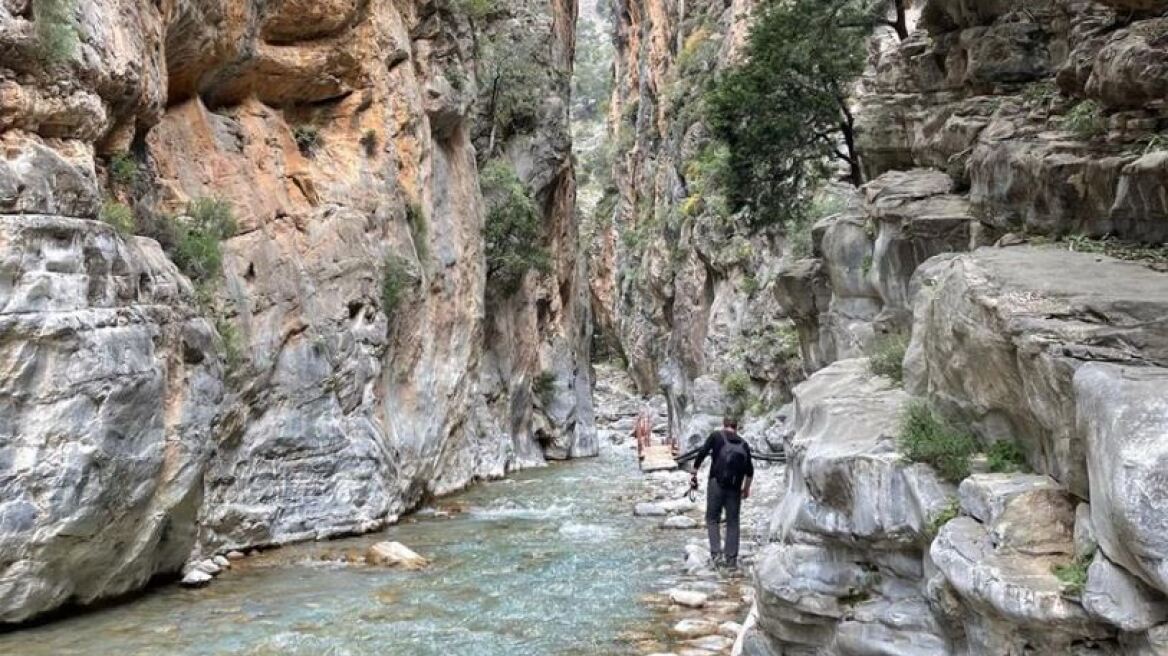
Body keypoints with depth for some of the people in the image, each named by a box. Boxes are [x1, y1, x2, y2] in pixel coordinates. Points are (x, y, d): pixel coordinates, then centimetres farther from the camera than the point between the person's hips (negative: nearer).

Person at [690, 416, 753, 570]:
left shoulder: (716, 436, 6)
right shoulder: (743, 443, 14)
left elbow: (702, 453, -4)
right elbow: (749, 470, 11)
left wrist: (694, 474, 3)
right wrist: (746, 488, 23)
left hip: (716, 483, -2)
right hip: (735, 487, 3)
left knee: (712, 519, 6)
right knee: (733, 522, 10)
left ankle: (716, 553, -8)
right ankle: (732, 559, 8)